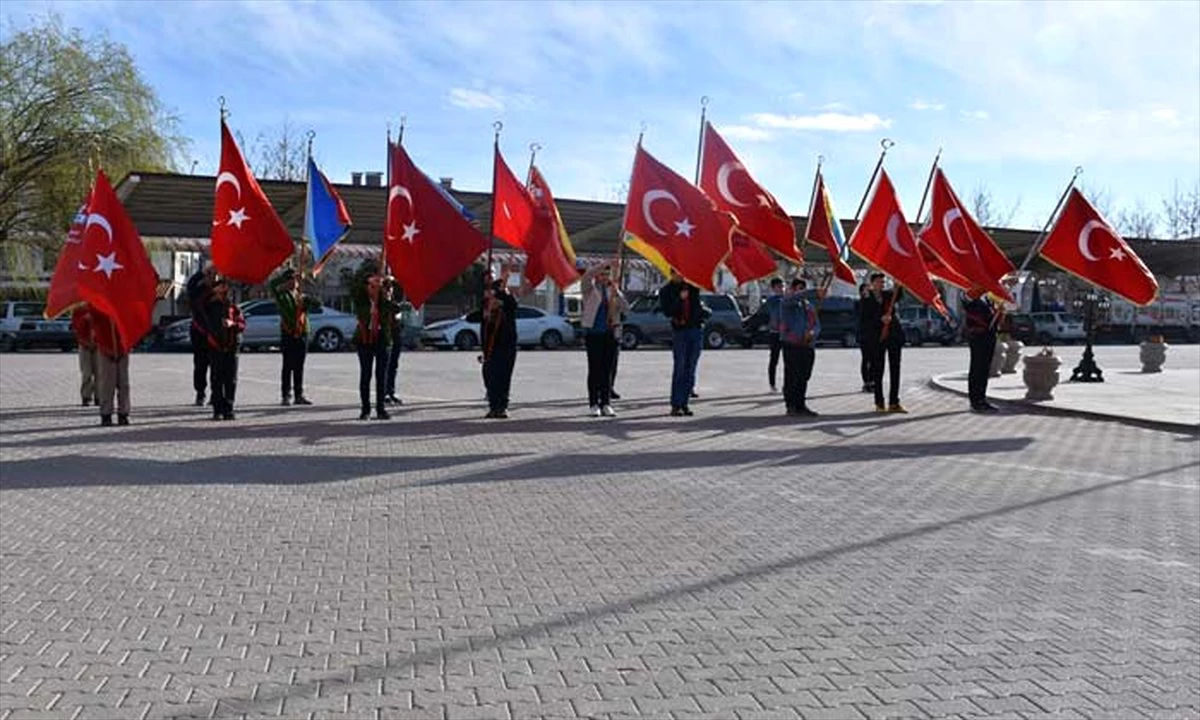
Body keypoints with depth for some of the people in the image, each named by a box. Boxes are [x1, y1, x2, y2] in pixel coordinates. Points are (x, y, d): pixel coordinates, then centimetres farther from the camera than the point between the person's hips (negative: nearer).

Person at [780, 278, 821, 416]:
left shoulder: (809, 305, 20)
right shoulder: (786, 301, 2)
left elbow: (817, 325, 16)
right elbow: (793, 298, -24)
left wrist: (812, 332, -9)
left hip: (807, 345, 5)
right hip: (791, 344, -5)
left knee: (804, 377, 6)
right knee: (791, 376, -6)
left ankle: (801, 405, 14)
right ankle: (791, 405, -1)